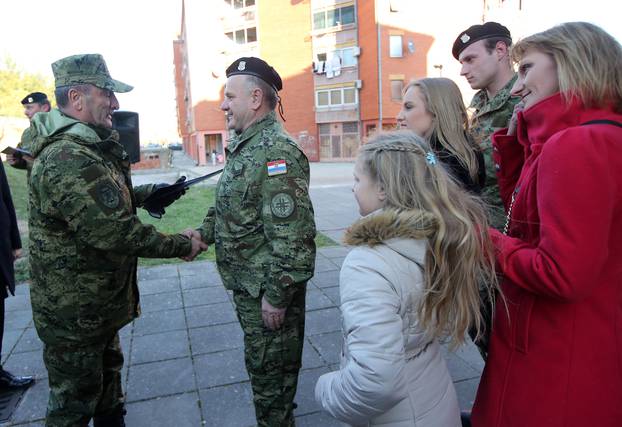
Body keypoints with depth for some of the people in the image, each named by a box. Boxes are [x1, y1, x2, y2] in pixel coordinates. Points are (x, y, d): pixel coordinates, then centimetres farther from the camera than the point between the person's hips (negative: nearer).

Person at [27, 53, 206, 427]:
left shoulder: (86, 148, 7)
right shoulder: (69, 161, -28)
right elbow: (120, 233, -30)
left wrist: (148, 193, 8)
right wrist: (184, 245, -19)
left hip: (99, 303, 10)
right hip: (75, 314, -10)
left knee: (108, 376, 26)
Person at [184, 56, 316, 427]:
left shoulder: (277, 152, -22)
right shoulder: (245, 146, 10)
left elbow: (291, 234, -27)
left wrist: (277, 295, -23)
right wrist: (205, 231, 6)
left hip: (269, 288, -10)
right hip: (247, 284, 10)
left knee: (270, 369, 8)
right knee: (261, 364, 24)